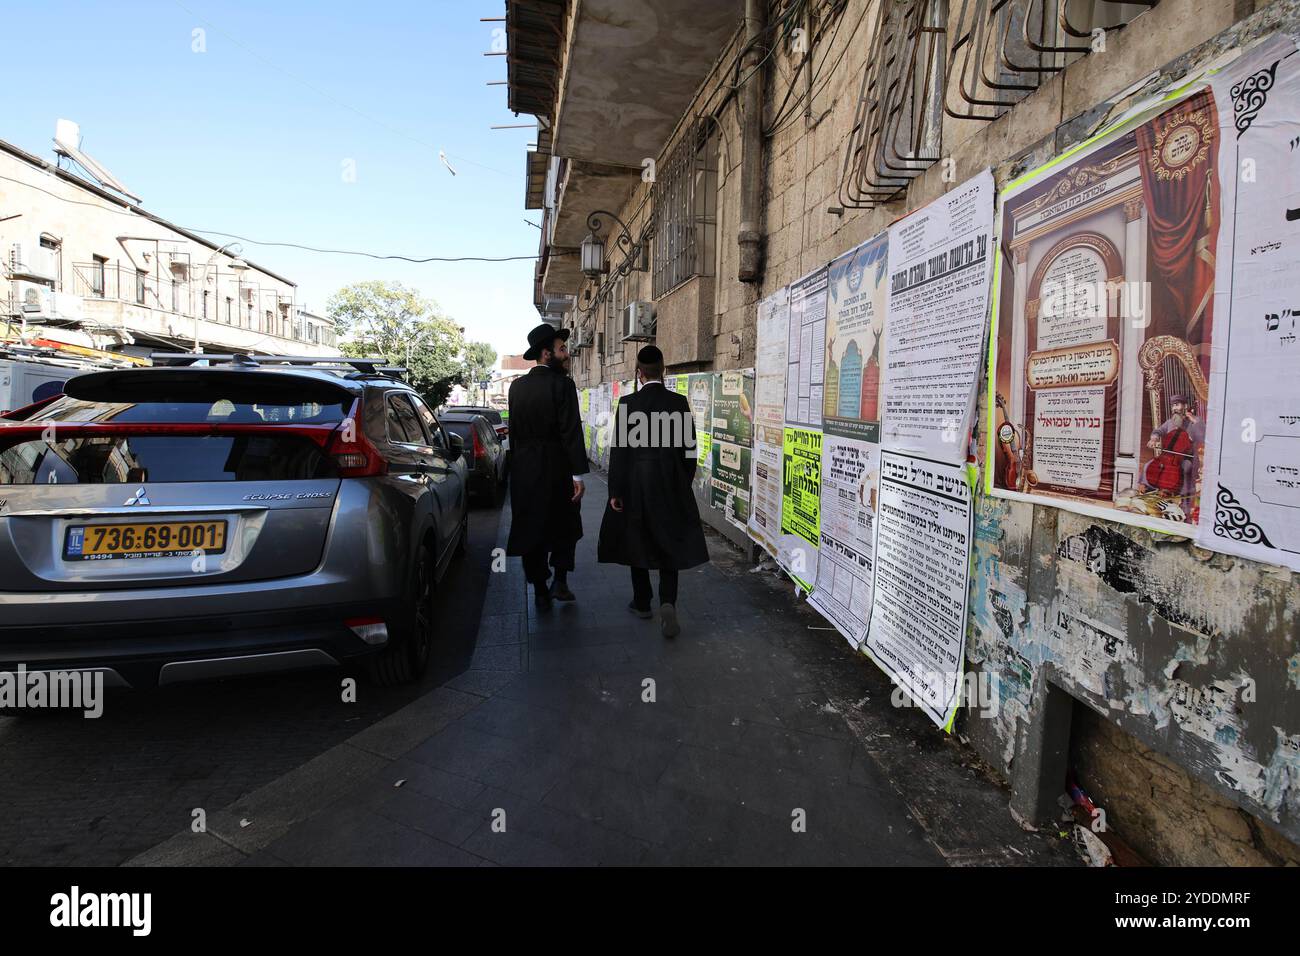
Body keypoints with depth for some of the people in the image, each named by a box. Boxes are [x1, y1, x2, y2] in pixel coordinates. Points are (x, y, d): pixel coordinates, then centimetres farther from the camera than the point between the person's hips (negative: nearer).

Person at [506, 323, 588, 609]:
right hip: (556, 467, -4)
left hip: (523, 467, 5)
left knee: (531, 528, 11)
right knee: (564, 525, 15)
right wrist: (578, 474, -16)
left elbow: (514, 429, 10)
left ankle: (540, 591, 17)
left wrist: (517, 464, 16)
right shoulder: (562, 384, -12)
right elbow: (571, 432, -17)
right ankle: (559, 581, 7)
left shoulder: (517, 386, 6)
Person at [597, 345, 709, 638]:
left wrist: (615, 491, -3)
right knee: (669, 544, 10)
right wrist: (685, 484, 13)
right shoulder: (679, 402, -4)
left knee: (638, 543, 13)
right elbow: (689, 448, 0)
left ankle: (642, 603, 25)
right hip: (671, 485, 1)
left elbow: (619, 449, -9)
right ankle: (667, 602, -8)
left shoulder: (628, 403, -10)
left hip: (635, 486, -1)